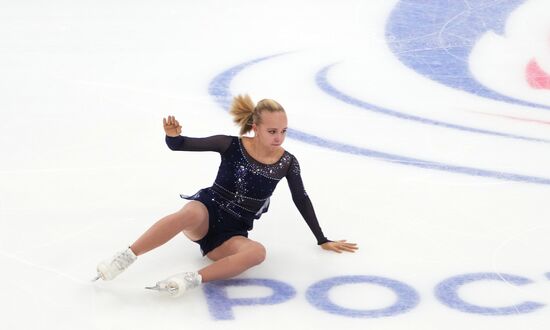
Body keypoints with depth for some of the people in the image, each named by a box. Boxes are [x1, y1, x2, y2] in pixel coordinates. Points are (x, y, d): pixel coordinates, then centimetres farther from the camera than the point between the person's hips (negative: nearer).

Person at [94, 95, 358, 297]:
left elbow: (302, 200, 11)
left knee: (257, 252, -34)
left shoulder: (287, 162, -1)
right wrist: (173, 135, -32)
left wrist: (323, 241, 16)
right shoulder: (231, 146, -7)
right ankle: (123, 259, -36)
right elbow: (179, 145, -8)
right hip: (208, 211, -2)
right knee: (190, 215, -41)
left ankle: (192, 279, -45)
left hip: (232, 234, 2)